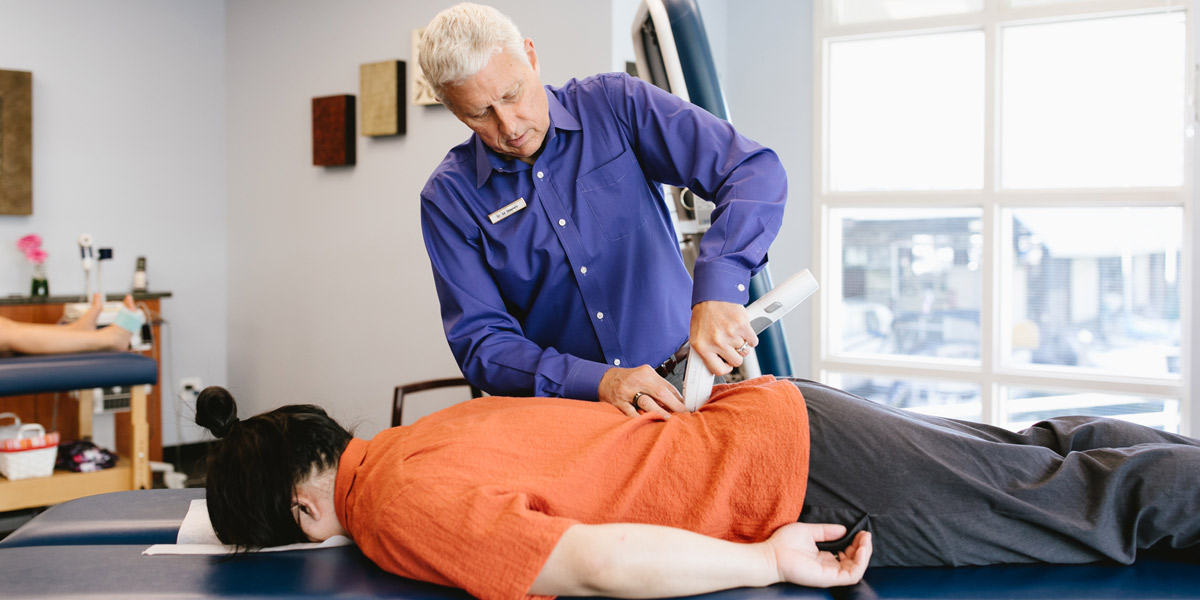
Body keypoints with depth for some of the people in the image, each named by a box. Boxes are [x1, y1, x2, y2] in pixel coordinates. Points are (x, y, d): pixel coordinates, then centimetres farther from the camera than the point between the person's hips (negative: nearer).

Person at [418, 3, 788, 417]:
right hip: (565, 411, 0)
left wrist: (719, 289, -28)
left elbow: (754, 171, -11)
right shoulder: (449, 197, -1)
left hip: (678, 383, 0)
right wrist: (600, 382, -23)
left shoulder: (614, 104, -2)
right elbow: (480, 343, -6)